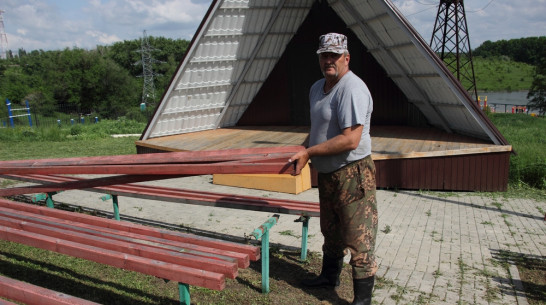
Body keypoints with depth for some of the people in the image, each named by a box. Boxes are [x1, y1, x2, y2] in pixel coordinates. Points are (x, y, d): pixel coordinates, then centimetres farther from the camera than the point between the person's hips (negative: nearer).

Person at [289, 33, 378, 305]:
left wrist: (309, 152, -21)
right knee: (330, 231, 24)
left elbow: (350, 140, -27)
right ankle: (329, 276, 43)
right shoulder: (317, 88, 11)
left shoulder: (352, 89, -20)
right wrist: (303, 152, 9)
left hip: (352, 173, -9)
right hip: (327, 173, 10)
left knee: (358, 238, 0)